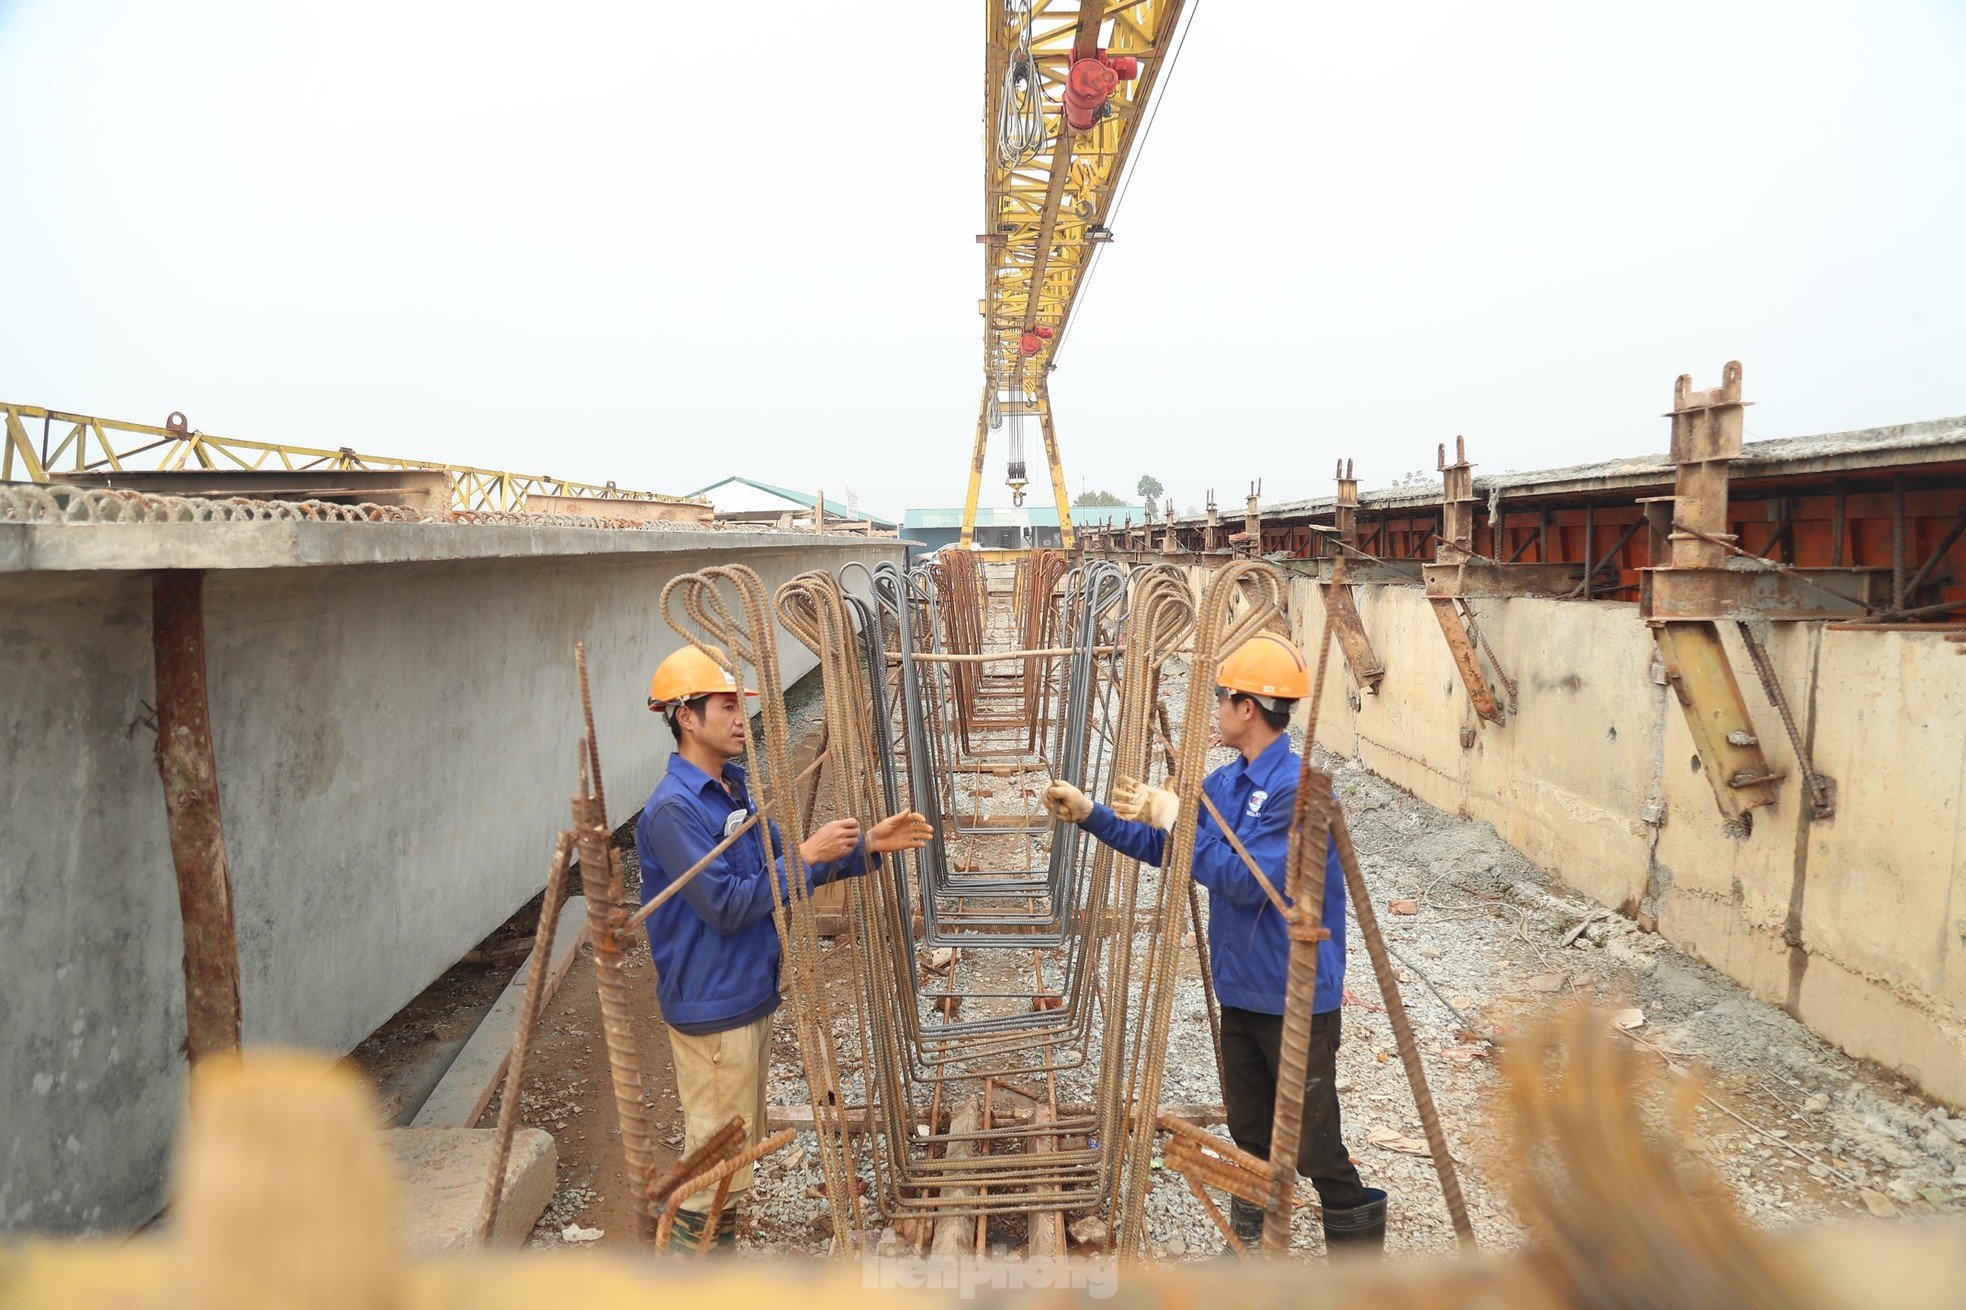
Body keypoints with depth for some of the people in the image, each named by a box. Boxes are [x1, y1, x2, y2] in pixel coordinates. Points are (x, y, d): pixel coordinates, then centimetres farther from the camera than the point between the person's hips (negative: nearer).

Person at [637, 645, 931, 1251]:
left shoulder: (732, 790, 7)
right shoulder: (672, 808, -22)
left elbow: (786, 868, 11)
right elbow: (724, 906, -25)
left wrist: (868, 845, 0)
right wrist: (805, 855, -22)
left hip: (749, 994, 10)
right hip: (711, 1007, -10)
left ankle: (719, 1241, 36)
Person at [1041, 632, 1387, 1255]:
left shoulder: (1298, 786, -23)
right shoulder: (1224, 783, 5)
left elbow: (1247, 880, -28)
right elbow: (1165, 848, 15)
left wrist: (1178, 819, -22)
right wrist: (1089, 814, 6)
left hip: (1297, 998, -9)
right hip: (1240, 990, 9)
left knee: (1313, 1145, 0)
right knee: (1250, 1133, 21)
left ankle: (1359, 1248, 18)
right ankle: (1251, 1241, 36)